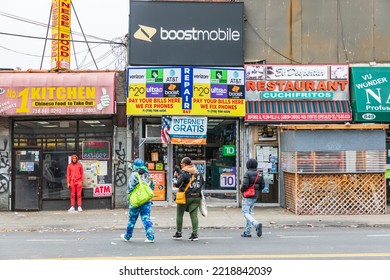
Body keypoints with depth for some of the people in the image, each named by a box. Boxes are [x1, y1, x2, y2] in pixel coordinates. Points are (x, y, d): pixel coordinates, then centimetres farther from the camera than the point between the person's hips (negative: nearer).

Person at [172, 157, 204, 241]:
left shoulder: (183, 172, -10)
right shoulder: (198, 172, 10)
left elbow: (177, 184, -17)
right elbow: (202, 183, 19)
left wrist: (175, 180, 0)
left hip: (185, 197, -5)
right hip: (196, 197, 5)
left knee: (179, 215, 9)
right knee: (194, 215, 3)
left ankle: (178, 233, 15)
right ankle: (195, 234, -5)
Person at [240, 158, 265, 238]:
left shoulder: (247, 174, -14)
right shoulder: (259, 174, 5)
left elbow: (245, 185, -21)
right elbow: (262, 186, 4)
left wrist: (242, 190, -1)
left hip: (247, 196, -7)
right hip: (255, 196, 7)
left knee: (246, 213, -3)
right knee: (249, 212, 15)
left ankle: (257, 225, -26)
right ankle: (247, 232, 14)